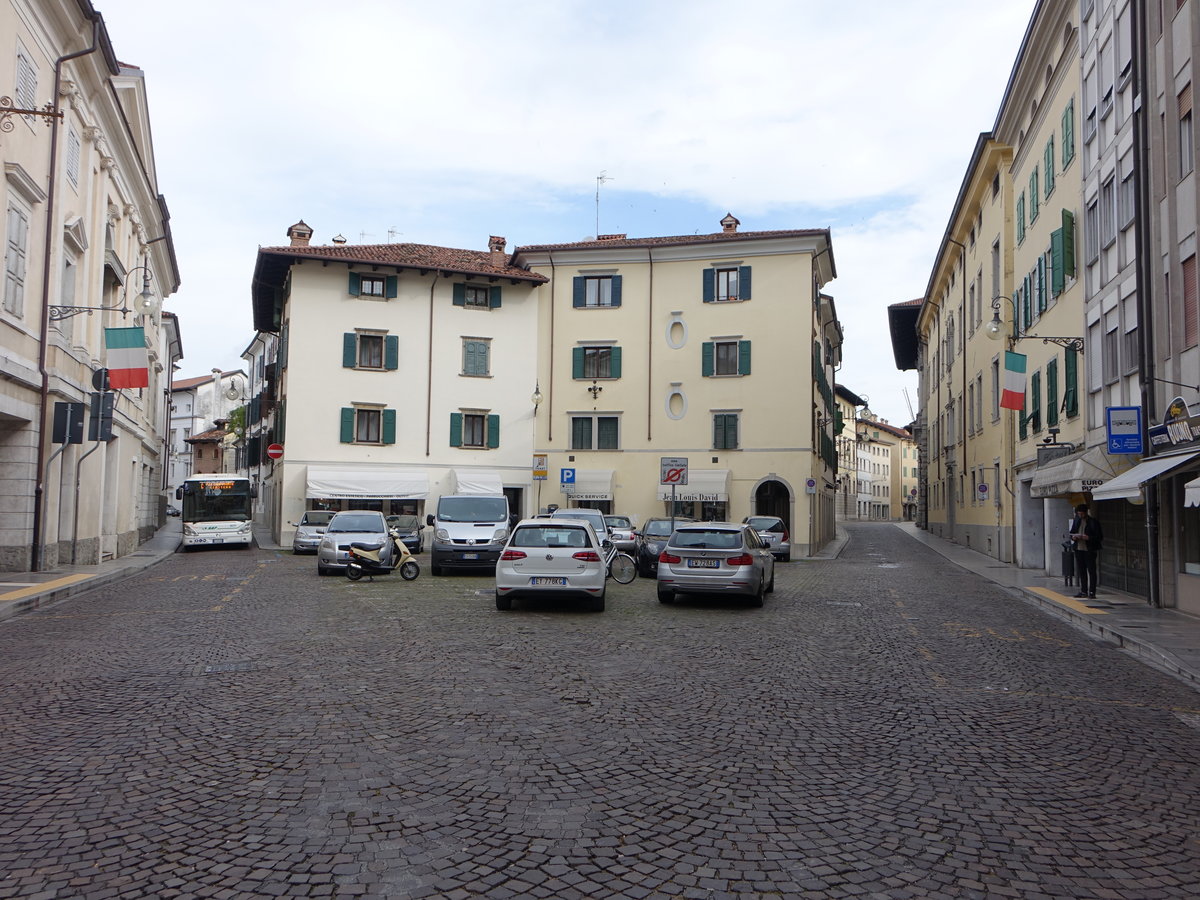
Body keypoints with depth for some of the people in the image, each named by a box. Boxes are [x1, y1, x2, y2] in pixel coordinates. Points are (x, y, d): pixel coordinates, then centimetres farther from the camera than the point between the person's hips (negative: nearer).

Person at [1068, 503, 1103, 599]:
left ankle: (1092, 592, -3)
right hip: (1078, 549, 6)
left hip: (1090, 549, -6)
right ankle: (1083, 591, 18)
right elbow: (1071, 533, 17)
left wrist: (1089, 538, -23)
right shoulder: (1076, 521, 11)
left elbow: (1099, 537, -8)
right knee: (1081, 571, 11)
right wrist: (1073, 537, -5)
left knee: (1091, 571, -4)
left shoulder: (1093, 522, -7)